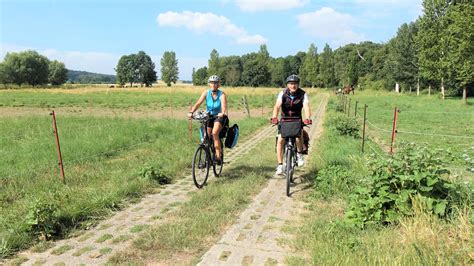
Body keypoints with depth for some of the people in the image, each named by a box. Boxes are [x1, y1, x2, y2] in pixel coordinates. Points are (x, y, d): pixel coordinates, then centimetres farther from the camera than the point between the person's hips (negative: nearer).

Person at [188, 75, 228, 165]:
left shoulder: (222, 94, -17)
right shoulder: (206, 93, -10)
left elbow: (224, 106, -32)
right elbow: (198, 103, -21)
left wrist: (222, 113, -54)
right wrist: (191, 112, -38)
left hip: (219, 117, -3)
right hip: (208, 117, 3)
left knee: (214, 133, -28)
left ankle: (218, 156, -19)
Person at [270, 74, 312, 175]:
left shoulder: (303, 94, -14)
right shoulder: (283, 93, -15)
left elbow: (306, 107, -28)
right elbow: (277, 106, -28)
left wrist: (307, 118, -49)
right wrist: (274, 117, -47)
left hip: (297, 120, 0)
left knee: (299, 136, -28)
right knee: (280, 141, -13)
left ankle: (299, 154, 2)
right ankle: (280, 165, -3)